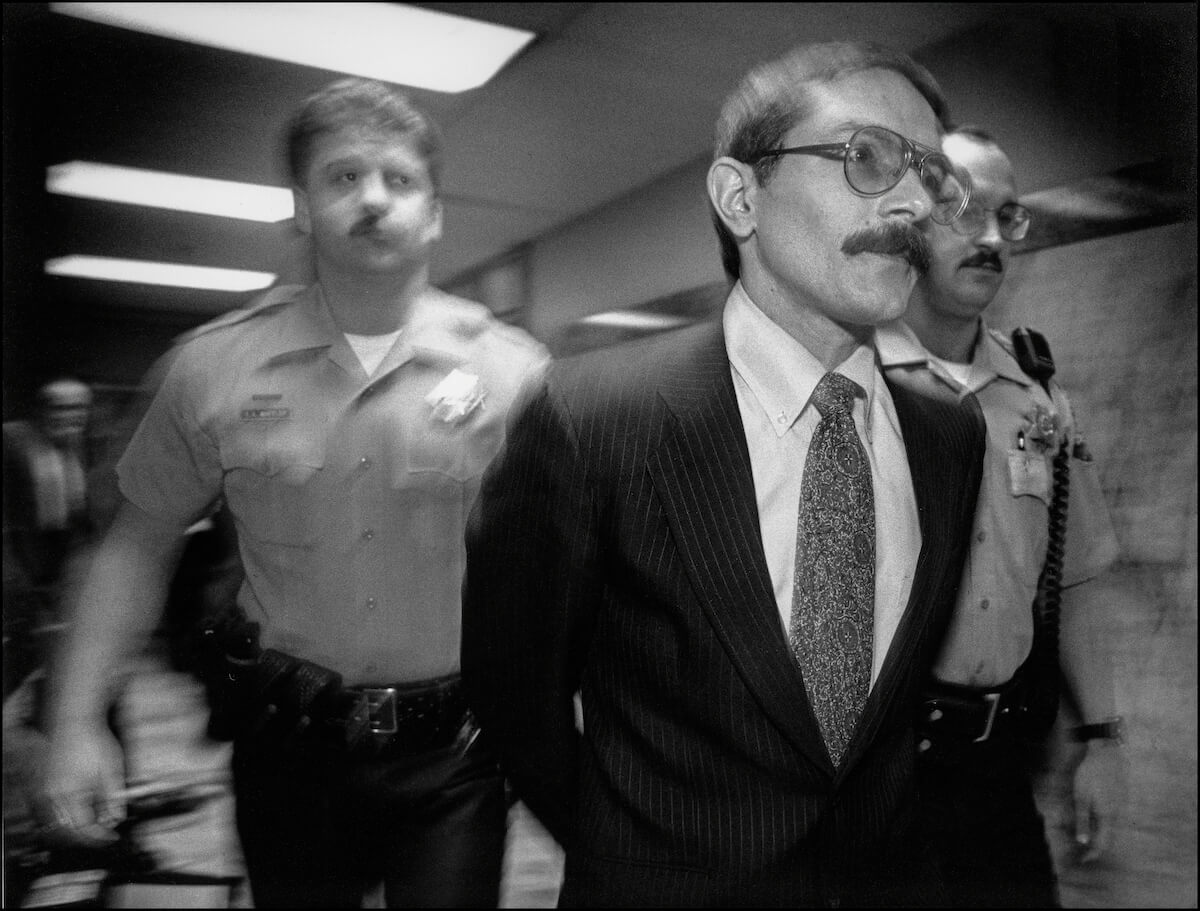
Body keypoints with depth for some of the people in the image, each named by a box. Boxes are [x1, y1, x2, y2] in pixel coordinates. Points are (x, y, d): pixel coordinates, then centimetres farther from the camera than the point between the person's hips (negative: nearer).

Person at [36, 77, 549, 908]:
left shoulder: (513, 371, -8)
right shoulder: (214, 367, -3)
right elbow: (140, 545, 4)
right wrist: (77, 722, -1)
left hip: (453, 754, -1)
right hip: (287, 747, 2)